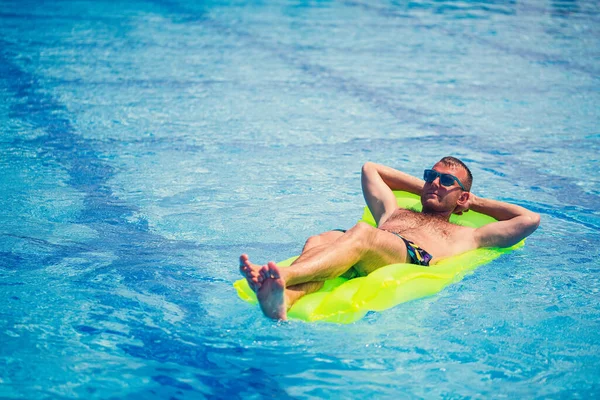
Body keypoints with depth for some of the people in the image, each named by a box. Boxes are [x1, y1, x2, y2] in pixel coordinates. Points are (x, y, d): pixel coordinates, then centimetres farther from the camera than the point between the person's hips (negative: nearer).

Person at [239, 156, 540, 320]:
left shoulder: (466, 235, 36)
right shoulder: (394, 213, 45)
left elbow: (530, 219, 35)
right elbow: (370, 169, 58)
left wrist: (476, 202, 43)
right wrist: (422, 187, 57)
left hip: (414, 257, -4)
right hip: (359, 261, 4)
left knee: (363, 232, -37)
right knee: (318, 240, -32)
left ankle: (282, 276, -62)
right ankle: (281, 300, -63)